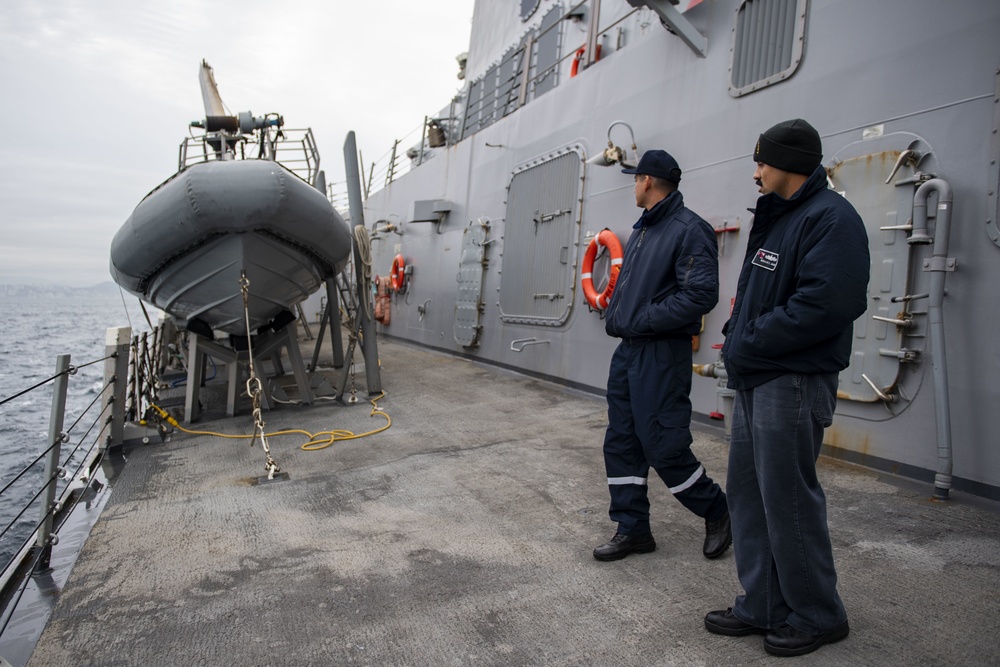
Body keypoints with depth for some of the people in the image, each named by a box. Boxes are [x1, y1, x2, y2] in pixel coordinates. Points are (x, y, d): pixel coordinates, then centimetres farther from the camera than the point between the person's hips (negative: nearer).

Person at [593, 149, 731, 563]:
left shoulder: (689, 229, -12)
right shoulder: (642, 230, 17)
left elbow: (701, 294, -21)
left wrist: (643, 321, -18)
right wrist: (615, 318, 6)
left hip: (661, 354, -9)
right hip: (628, 351, 9)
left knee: (664, 447, -4)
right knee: (621, 443, 10)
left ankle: (718, 512, 21)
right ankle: (633, 529, 22)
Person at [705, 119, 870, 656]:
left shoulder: (830, 218, -12)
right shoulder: (775, 217, 18)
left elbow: (824, 305, -25)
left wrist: (747, 343, -17)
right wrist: (738, 333, 2)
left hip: (793, 384, -10)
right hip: (755, 380, 10)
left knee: (789, 500, 0)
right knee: (748, 492, 13)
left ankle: (817, 615, 21)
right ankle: (762, 607, 27)